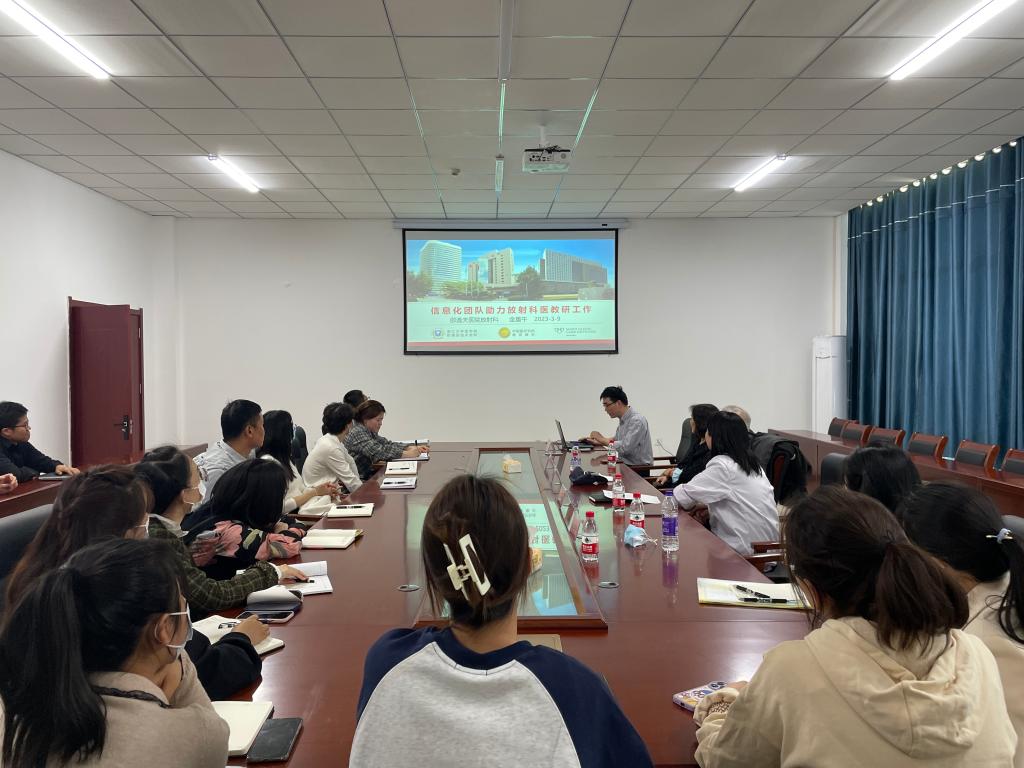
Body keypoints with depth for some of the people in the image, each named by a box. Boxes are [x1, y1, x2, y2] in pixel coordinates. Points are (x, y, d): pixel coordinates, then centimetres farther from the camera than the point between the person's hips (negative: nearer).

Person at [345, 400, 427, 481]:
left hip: (367, 474, 8)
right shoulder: (357, 433, -18)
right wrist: (408, 454, -27)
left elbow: (388, 444, 9)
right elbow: (378, 451, -27)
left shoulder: (369, 431, 9)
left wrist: (413, 448, -4)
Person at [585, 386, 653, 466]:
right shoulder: (623, 420, 9)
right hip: (626, 465, 8)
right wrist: (597, 441, 7)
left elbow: (626, 448, -24)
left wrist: (602, 439, -12)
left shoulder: (637, 420, -17)